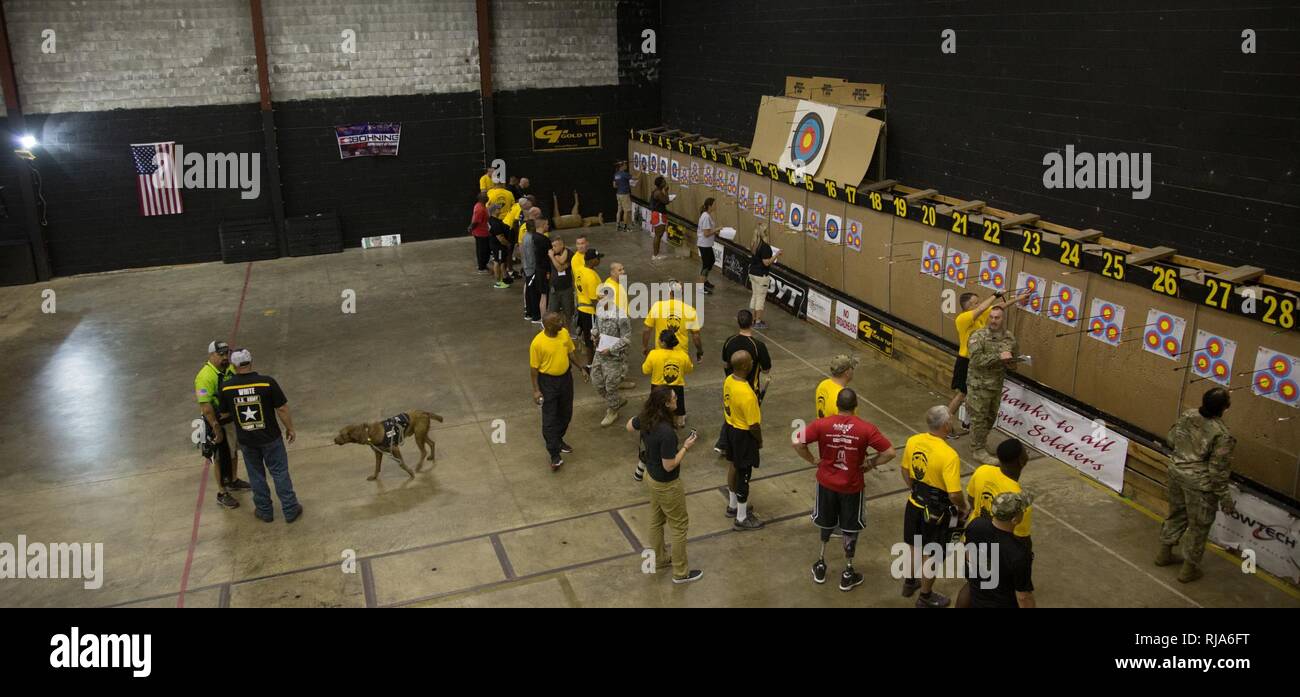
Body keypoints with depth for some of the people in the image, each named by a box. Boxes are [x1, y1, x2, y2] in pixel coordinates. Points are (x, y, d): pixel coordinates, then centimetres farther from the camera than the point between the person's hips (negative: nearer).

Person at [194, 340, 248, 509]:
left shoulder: (230, 369, -2)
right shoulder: (205, 377, -25)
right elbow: (205, 407, -26)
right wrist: (216, 429, -25)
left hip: (233, 419, 7)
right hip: (217, 423, -7)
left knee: (233, 452, 24)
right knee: (220, 459, 6)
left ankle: (233, 482, 44)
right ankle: (222, 493, 20)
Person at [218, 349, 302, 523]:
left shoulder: (226, 387, -11)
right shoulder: (267, 382, -19)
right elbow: (282, 408, -13)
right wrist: (290, 428, 2)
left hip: (246, 440, 2)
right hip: (270, 437, -2)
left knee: (256, 476, 18)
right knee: (280, 473, 11)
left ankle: (264, 511, 30)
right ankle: (290, 510, 18)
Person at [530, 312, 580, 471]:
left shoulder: (564, 333, -7)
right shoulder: (537, 343, -22)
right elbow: (534, 367, -13)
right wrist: (536, 390, -13)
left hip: (566, 377, 6)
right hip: (548, 381, -6)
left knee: (565, 413, 18)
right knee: (549, 419, -1)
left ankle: (558, 439, 41)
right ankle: (555, 455, 3)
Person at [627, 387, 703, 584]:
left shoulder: (646, 419, -11)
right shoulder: (666, 432, -36)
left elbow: (630, 426, 12)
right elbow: (669, 465, -28)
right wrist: (685, 447, -17)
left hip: (652, 476, 8)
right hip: (667, 484, -8)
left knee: (656, 521, 25)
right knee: (679, 526, 9)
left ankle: (658, 560, 43)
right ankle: (681, 573, 23)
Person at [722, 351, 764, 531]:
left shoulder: (728, 381, -7)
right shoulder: (747, 394, -33)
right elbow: (753, 425, -25)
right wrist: (760, 441, -7)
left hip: (730, 427, 9)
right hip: (744, 434, -8)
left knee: (734, 465, 25)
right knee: (744, 474, 6)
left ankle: (733, 505, 44)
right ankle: (742, 519, 20)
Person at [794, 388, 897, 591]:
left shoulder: (822, 424, -14)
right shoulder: (866, 428, -17)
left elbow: (797, 442, -16)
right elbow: (890, 452, -16)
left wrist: (813, 460, -3)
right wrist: (870, 463, -2)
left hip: (826, 483, 2)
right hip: (852, 486, -2)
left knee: (826, 525, 23)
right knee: (851, 529, 17)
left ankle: (821, 566, 35)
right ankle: (847, 574, 27)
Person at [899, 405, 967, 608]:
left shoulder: (913, 441, -10)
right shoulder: (949, 456, -30)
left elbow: (904, 470, 6)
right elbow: (954, 495, -28)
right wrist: (962, 509, -7)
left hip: (914, 505, 6)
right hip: (936, 513, -6)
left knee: (914, 546, 28)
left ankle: (909, 583, 49)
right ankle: (925, 597, 33)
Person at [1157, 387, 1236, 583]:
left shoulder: (1188, 415, -8)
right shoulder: (1222, 435, -24)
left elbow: (1171, 440, 5)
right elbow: (1218, 471, -19)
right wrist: (1225, 497, -8)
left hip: (1176, 471, 6)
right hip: (1199, 484, -6)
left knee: (1176, 514, 26)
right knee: (1199, 526, 13)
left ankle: (1164, 554, 42)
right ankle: (1189, 569, 26)